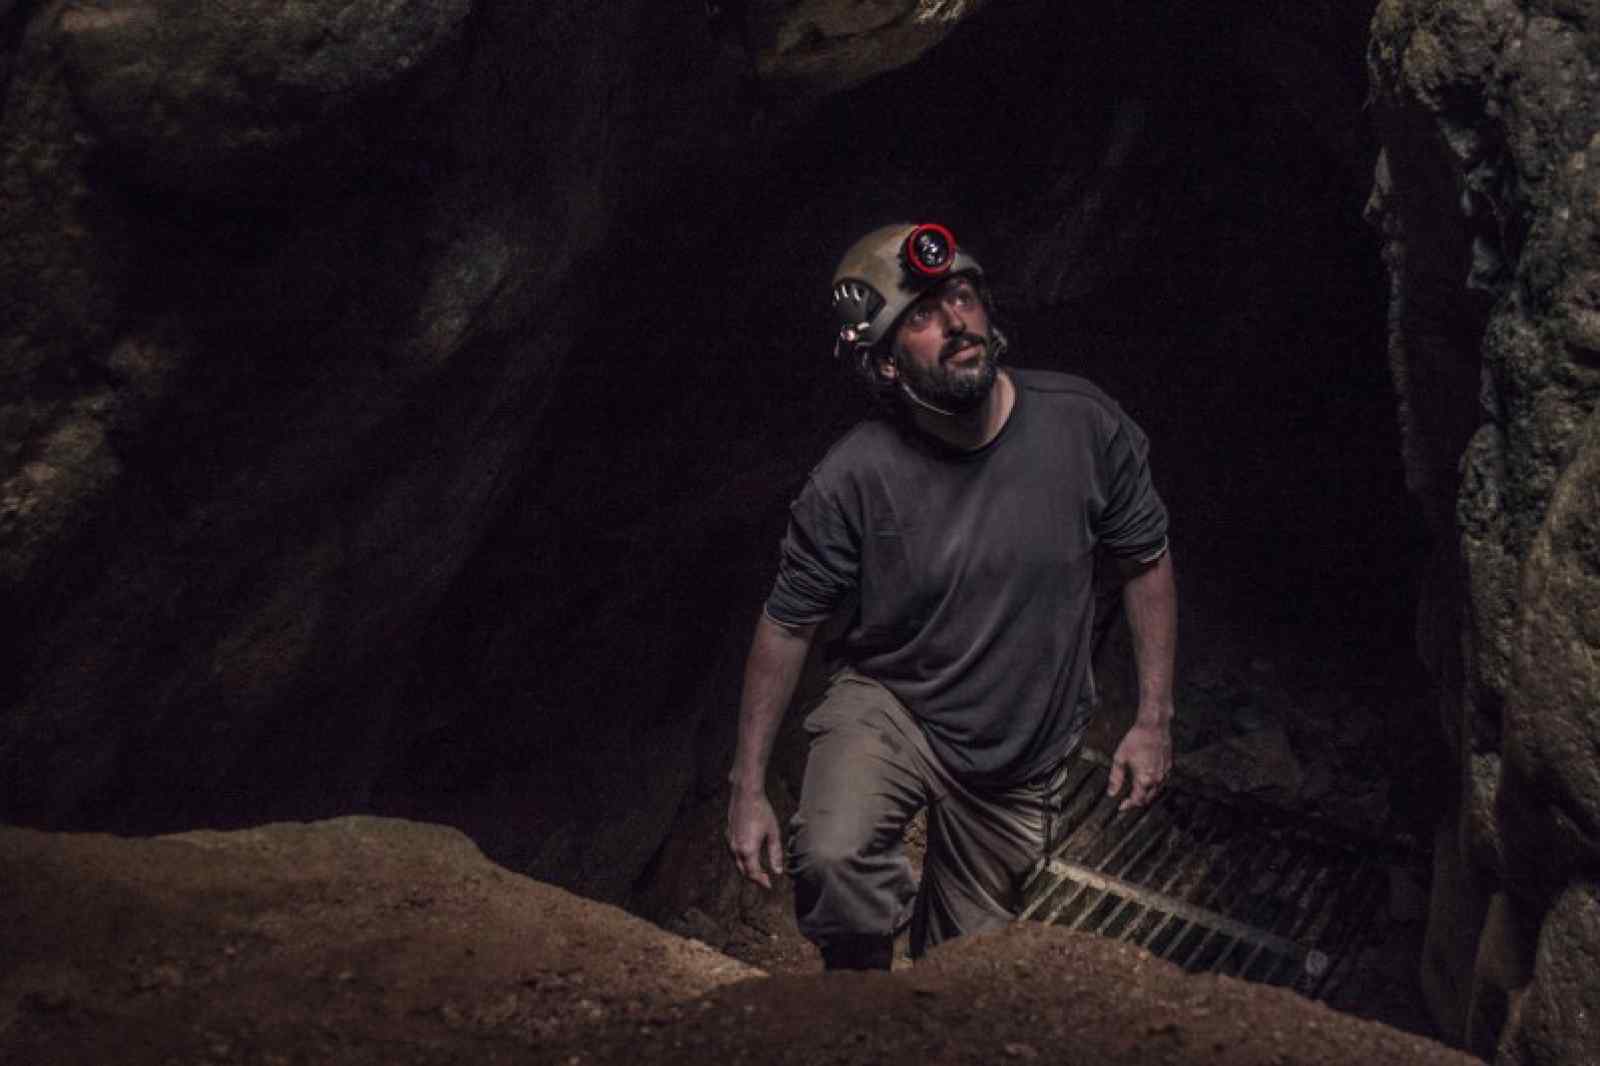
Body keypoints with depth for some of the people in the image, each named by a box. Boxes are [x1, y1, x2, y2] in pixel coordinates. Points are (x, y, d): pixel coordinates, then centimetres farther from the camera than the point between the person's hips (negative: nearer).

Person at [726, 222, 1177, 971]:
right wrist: (749, 787, -9)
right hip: (889, 706, -2)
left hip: (1024, 753, 2)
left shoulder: (1083, 425, -17)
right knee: (833, 859, -33)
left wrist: (1154, 718, -1)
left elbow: (1146, 561, -1)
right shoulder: (853, 478, -23)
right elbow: (787, 625, -11)